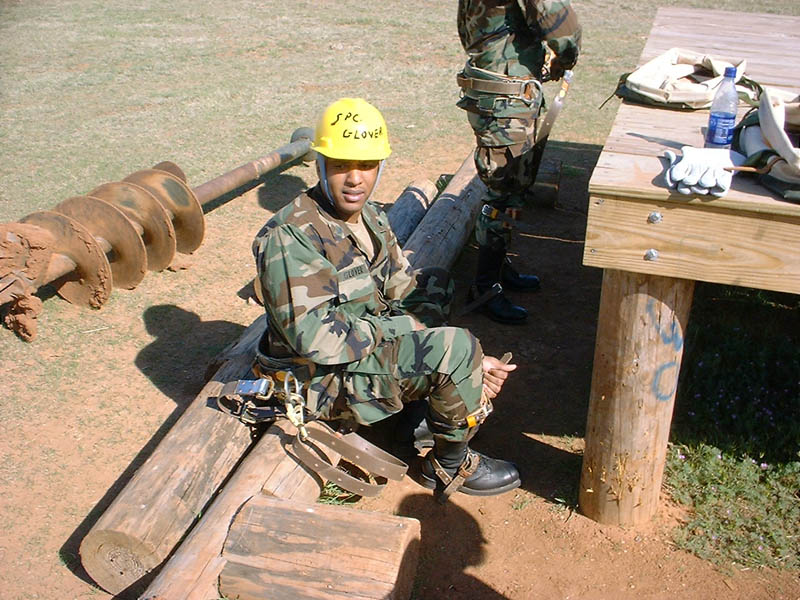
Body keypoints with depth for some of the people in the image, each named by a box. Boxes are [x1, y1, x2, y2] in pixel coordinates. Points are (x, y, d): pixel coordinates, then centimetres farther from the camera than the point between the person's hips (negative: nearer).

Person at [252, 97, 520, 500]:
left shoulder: (370, 219, 4)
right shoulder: (290, 237, -23)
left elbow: (409, 299, 5)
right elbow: (317, 341, -28)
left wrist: (470, 363, -7)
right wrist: (403, 327, -18)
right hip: (326, 379, -9)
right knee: (455, 347, -23)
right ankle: (450, 466, 1)